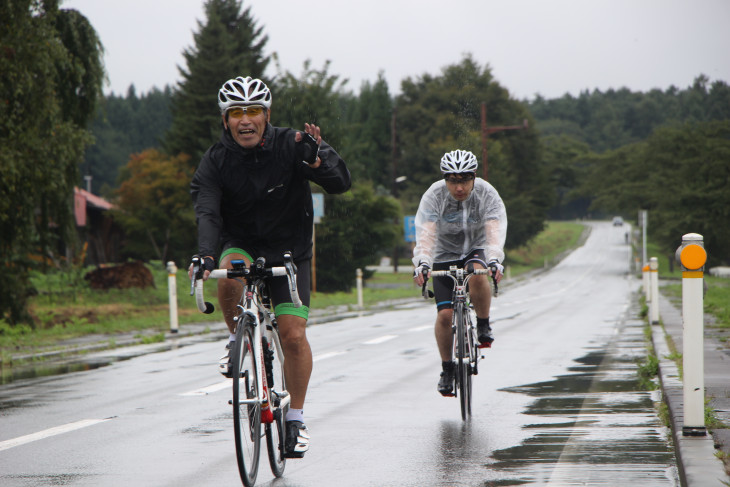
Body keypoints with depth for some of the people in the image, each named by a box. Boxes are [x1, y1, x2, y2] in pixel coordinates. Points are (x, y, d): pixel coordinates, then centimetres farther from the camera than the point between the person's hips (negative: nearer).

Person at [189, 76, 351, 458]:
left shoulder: (290, 146, -15)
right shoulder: (215, 162, -12)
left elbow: (341, 183, -22)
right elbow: (207, 214, -25)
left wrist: (316, 161, -44)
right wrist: (205, 256, -44)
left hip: (289, 252, 0)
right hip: (241, 245, 0)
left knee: (293, 333, -13)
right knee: (230, 273, -35)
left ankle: (296, 418, 4)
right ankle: (238, 340, -6)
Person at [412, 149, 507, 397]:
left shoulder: (487, 194, -21)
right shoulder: (433, 196, -21)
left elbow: (495, 231, -33)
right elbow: (426, 234, -32)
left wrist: (494, 261, -51)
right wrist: (422, 263, -49)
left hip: (477, 250, 0)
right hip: (445, 256, 0)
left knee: (477, 275, -36)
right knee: (445, 314, -12)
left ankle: (484, 326, -12)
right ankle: (447, 368, 9)